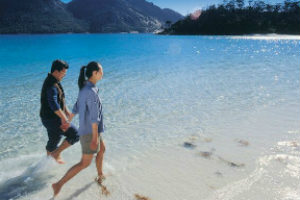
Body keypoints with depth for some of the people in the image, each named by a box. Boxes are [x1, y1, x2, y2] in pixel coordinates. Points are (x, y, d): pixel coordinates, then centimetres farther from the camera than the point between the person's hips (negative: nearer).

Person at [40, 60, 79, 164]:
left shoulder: (53, 81, 10)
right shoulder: (51, 85, -23)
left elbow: (59, 99, 23)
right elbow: (53, 103, -36)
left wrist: (66, 110, 28)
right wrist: (64, 118, -40)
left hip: (51, 118, 10)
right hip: (52, 119, -10)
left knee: (54, 140, 26)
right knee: (75, 135, -8)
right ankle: (56, 153, 3)